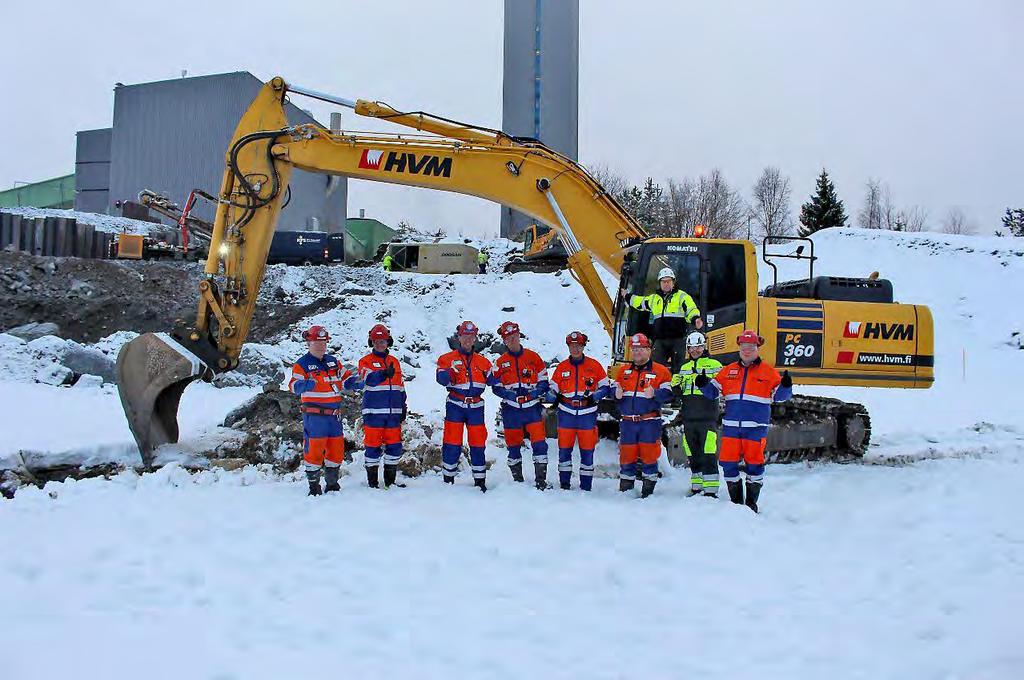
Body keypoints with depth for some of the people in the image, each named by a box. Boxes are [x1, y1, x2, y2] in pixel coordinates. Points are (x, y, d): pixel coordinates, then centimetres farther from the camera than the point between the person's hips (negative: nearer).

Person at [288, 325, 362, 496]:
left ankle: (332, 484, 26)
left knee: (337, 449, 11)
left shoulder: (333, 361, 14)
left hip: (334, 415, 6)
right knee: (314, 450, -3)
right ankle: (314, 486, 10)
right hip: (314, 416, -6)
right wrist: (306, 384, -40)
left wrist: (357, 383, -4)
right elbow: (294, 385, -19)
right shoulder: (302, 364, -6)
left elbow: (346, 378, 17)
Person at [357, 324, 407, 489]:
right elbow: (369, 379, -20)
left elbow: (401, 387, 21)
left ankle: (390, 480, 17)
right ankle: (372, 481, 9)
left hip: (393, 412, 4)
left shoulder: (394, 362, 16)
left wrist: (403, 407, 17)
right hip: (373, 412, -4)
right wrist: (384, 374, -38)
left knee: (394, 445, 6)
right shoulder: (365, 361, 1)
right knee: (373, 446, 0)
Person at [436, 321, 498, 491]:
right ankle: (448, 480, 9)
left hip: (475, 407, 2)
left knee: (478, 444, 4)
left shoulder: (482, 361, 13)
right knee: (452, 443, -3)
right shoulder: (448, 359, 4)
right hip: (455, 405, -2)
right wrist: (449, 373, -28)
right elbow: (441, 379, -9)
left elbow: (492, 380, 8)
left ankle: (480, 480, 13)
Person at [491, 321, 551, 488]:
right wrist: (509, 394, -13)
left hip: (532, 408, -1)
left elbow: (543, 381, 7)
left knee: (539, 443, -11)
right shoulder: (501, 362, 6)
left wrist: (536, 391, -12)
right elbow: (496, 387, 6)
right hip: (511, 410, 1)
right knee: (513, 445, 9)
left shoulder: (533, 357, 4)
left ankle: (541, 480, -4)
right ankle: (517, 479, 23)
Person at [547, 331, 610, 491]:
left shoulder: (594, 365, 1)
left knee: (587, 450, 3)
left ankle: (586, 486, 11)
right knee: (564, 449, 4)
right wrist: (552, 396, -11)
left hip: (587, 415, -2)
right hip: (566, 414, 2)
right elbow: (553, 389, 11)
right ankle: (564, 483, 16)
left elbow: (605, 387, 6)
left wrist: (594, 396, -12)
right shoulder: (562, 367, 7)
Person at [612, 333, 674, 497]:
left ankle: (648, 490, 13)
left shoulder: (660, 371, 0)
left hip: (650, 422, -4)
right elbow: (614, 390, 16)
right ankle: (625, 490, 21)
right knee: (626, 457, 9)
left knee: (649, 456, 1)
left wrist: (654, 394, -24)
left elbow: (667, 394, -6)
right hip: (628, 422, 4)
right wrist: (617, 394, -7)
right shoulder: (623, 371, 13)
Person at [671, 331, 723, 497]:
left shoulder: (714, 365, 2)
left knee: (708, 454, -10)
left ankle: (711, 489, -8)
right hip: (689, 418, 6)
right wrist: (676, 388, 2)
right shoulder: (684, 367, 20)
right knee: (693, 455, 11)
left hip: (707, 417, -6)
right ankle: (696, 486, 21)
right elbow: (678, 392, 24)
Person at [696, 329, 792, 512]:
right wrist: (703, 384, -7)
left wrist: (786, 386, -19)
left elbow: (779, 395, 1)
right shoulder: (729, 371, 10)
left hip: (756, 427, -3)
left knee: (754, 462, 1)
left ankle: (751, 502, 17)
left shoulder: (768, 372, 3)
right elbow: (713, 391, 12)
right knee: (728, 462, 4)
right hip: (731, 426, 3)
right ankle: (736, 501, 20)